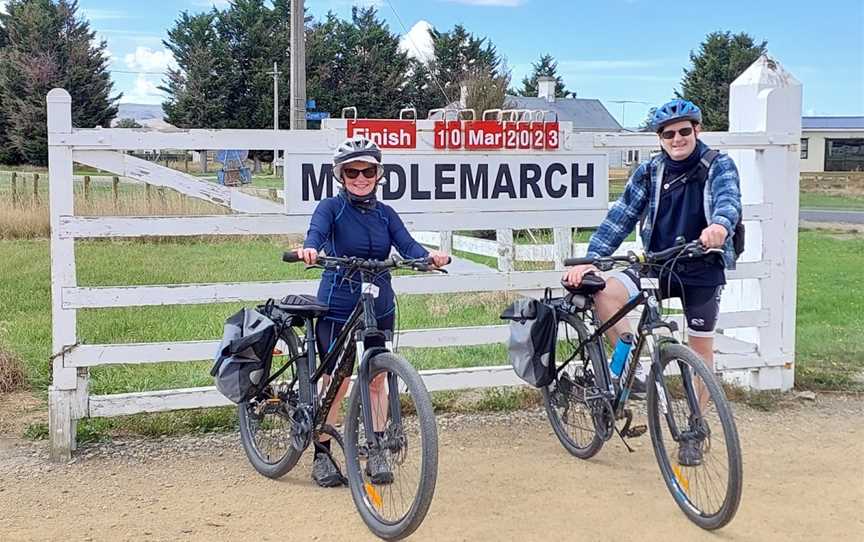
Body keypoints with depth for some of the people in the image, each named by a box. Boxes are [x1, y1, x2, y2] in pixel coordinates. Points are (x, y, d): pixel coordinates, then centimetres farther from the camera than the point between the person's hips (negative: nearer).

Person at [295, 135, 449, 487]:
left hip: (379, 308, 4)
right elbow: (317, 231, -26)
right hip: (337, 309, -4)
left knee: (377, 379, 8)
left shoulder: (386, 214, 6)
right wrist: (309, 249, -50)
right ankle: (322, 455, 15)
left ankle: (376, 454, 18)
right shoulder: (331, 208, -5)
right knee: (336, 382, 1)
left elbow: (407, 246, -9)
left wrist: (429, 256, -32)